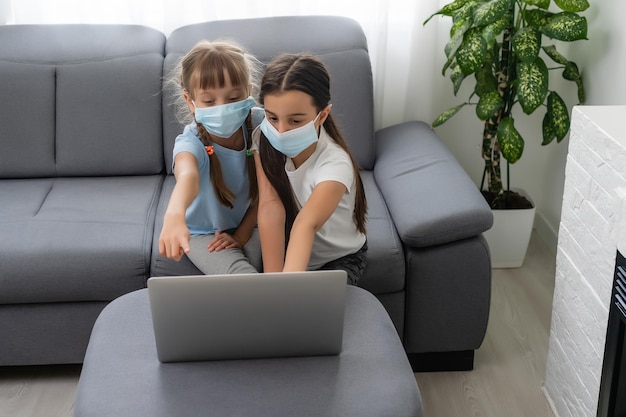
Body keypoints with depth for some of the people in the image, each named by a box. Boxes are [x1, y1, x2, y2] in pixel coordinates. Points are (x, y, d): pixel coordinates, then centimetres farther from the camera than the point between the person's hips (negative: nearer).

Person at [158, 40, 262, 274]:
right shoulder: (191, 143, -28)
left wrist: (242, 234, -10)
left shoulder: (256, 132, -15)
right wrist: (174, 214, -75)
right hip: (204, 234, -4)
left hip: (247, 227, 4)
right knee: (245, 277, -29)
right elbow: (187, 174, -54)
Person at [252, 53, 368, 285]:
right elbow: (271, 209, -28)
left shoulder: (335, 164, -31)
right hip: (285, 251, 3)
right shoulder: (264, 140, -18)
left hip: (338, 259, -3)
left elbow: (306, 225, -47)